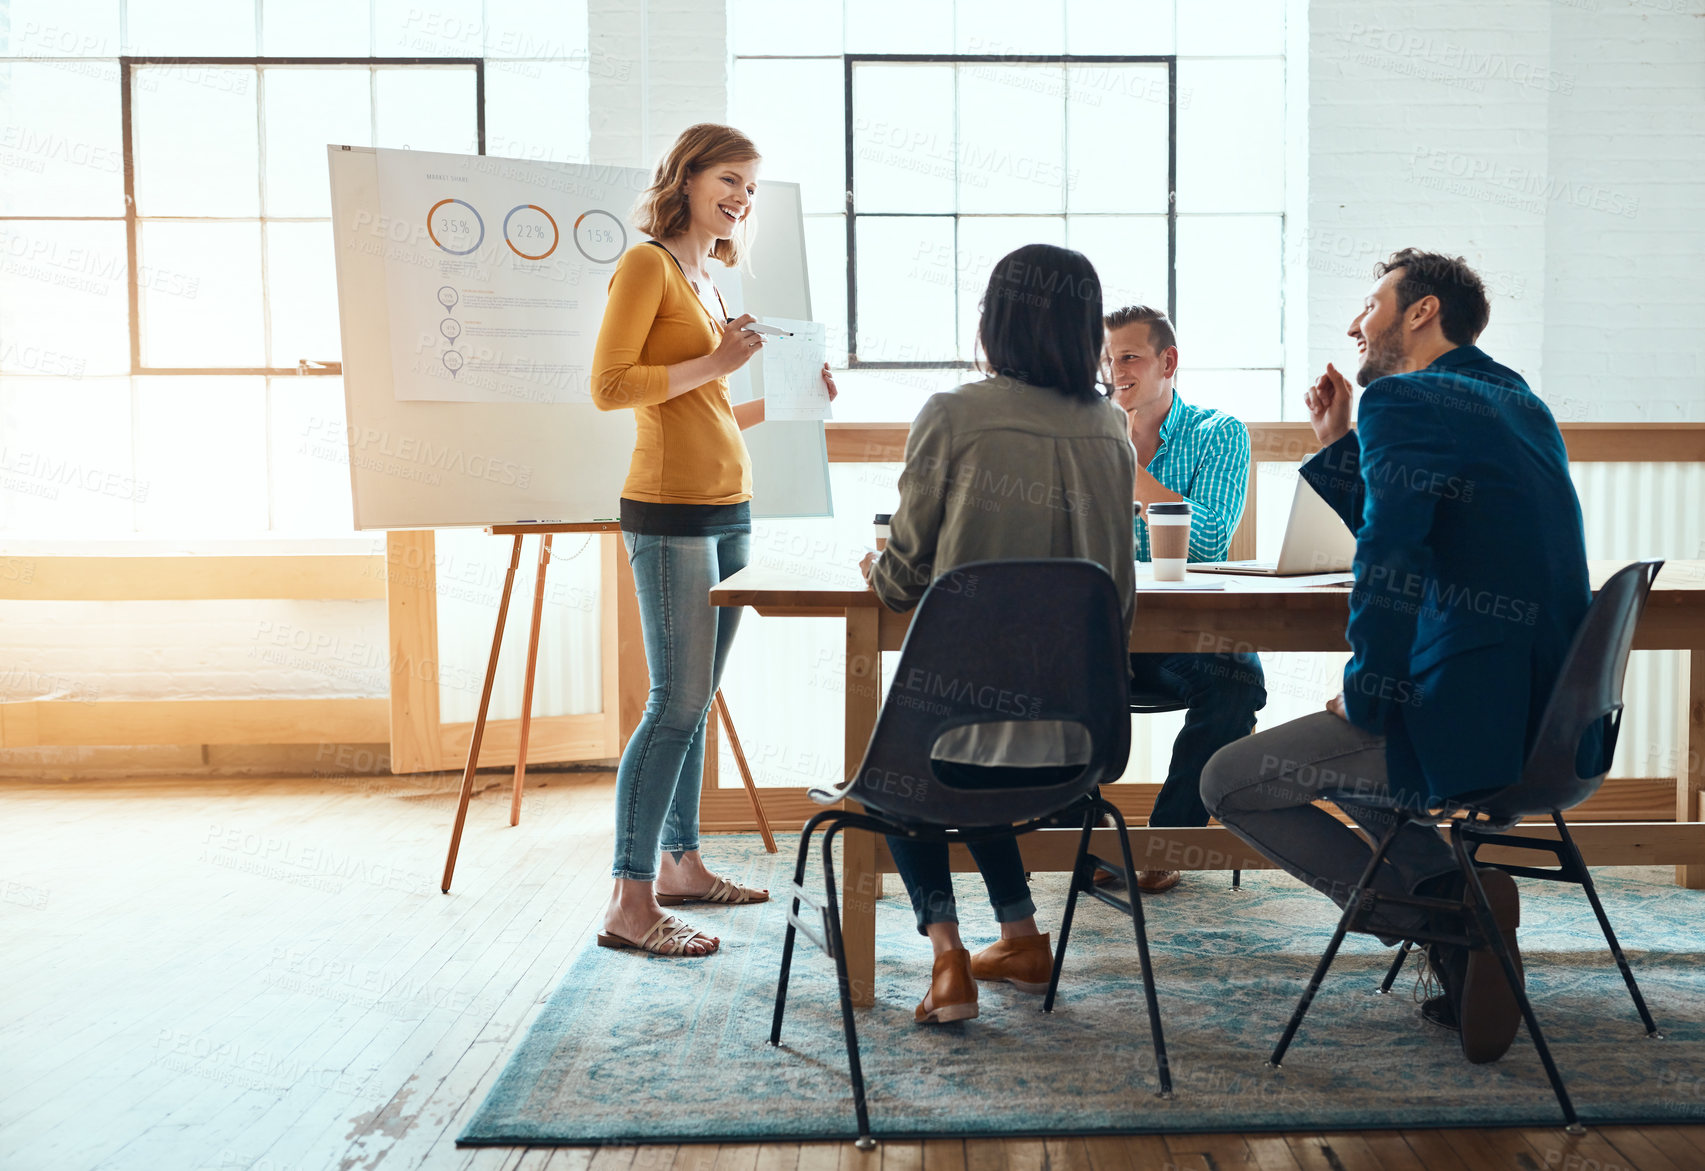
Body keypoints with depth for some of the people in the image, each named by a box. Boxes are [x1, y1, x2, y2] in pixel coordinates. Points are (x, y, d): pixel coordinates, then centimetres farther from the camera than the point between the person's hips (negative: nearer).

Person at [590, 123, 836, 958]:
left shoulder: (706, 279, 20)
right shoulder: (647, 264, -5)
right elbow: (609, 385, -15)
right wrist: (716, 363, -14)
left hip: (726, 508, 9)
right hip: (670, 511, -9)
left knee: (695, 700, 12)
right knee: (677, 703, -9)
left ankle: (679, 863, 23)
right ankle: (629, 902, -4)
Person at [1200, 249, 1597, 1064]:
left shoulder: (1402, 400, -12)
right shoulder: (1519, 404, 17)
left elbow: (1391, 562, -25)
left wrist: (1365, 698, -12)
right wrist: (1338, 443, 20)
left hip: (1473, 728, -10)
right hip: (1550, 722, 10)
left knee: (1229, 781, 3)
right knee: (1331, 746, 31)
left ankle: (1439, 918, -1)